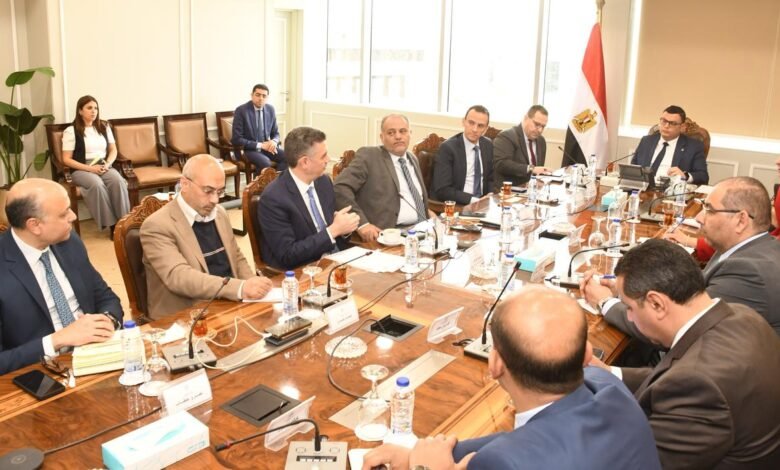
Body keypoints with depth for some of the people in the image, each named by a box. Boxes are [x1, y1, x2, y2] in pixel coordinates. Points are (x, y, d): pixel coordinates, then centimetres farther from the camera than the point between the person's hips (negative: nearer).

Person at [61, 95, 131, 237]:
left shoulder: (104, 127, 14)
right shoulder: (71, 131, -1)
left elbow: (113, 149, 15)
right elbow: (66, 159, -4)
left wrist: (107, 164, -7)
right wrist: (90, 168, -15)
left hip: (103, 166, 4)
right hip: (82, 169, -3)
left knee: (118, 181, -31)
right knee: (97, 184, -37)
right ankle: (111, 224, -30)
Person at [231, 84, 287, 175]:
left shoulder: (270, 109, 5)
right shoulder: (241, 111, -11)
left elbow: (275, 133, 13)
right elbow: (237, 139, -14)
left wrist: (274, 141, -12)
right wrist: (260, 145, -20)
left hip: (266, 146, 5)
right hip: (249, 149, -5)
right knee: (265, 163, -34)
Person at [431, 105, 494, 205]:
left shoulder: (488, 145, 6)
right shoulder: (448, 147, -12)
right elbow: (442, 190, -17)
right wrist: (472, 200, -22)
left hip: (481, 202, 5)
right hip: (455, 205, -5)